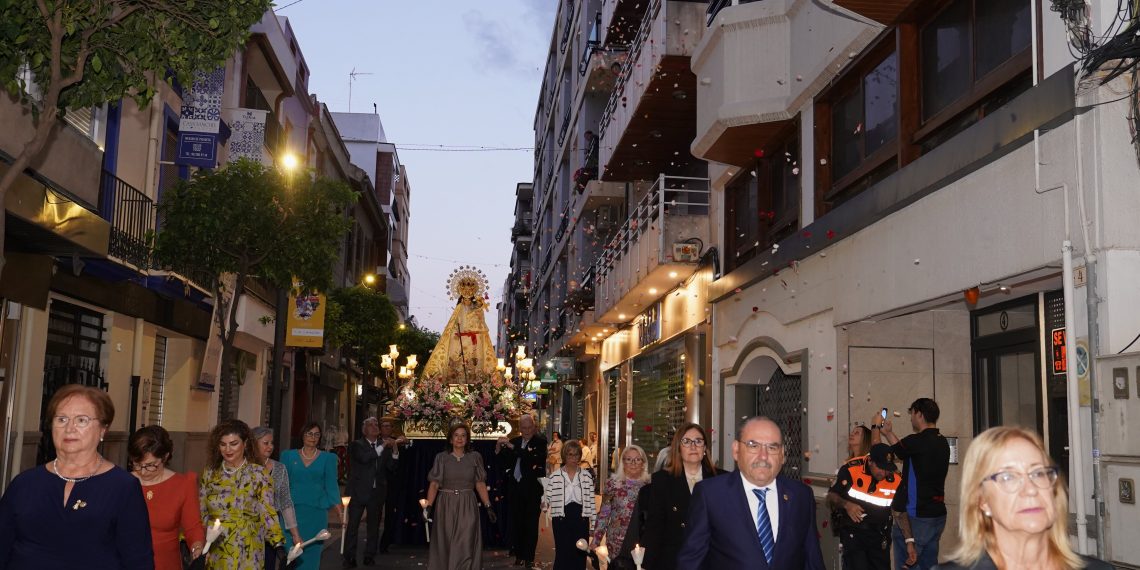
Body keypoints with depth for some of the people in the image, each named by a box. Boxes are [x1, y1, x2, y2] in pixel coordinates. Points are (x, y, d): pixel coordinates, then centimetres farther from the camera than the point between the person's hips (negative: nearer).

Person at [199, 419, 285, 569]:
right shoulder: (210, 473, 2)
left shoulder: (258, 474, -7)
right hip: (214, 554, 3)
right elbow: (200, 512, 9)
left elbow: (268, 513, -8)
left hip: (246, 555, -2)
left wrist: (279, 545, -18)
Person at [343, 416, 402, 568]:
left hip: (377, 492, 3)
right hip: (358, 491, -3)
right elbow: (363, 458, -21)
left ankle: (370, 557, 16)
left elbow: (391, 468, 0)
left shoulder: (385, 447, 8)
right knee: (353, 525, -3)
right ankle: (349, 558, 2)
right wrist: (383, 446, -23)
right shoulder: (356, 445, -1)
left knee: (374, 526, 8)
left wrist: (395, 451, -15)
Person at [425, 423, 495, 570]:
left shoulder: (475, 457, 4)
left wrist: (488, 506, -5)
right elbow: (434, 484, -3)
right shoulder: (441, 457, 2)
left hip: (467, 507, 0)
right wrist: (429, 505, -16)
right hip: (446, 506, 0)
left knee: (465, 548, -3)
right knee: (444, 546, 7)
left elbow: (480, 484, 3)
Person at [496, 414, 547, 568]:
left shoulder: (540, 441, -6)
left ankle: (529, 557, 8)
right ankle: (519, 555, 17)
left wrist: (512, 447, -27)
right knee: (516, 523, 8)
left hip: (532, 488, -4)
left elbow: (533, 458, -24)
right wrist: (498, 449, -9)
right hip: (515, 488, 4)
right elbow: (504, 464, 9)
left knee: (531, 524, 1)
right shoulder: (515, 441, 8)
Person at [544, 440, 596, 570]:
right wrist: (544, 504, -21)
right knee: (562, 554, -3)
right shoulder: (554, 476, 0)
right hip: (561, 519, -2)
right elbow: (547, 497, 1)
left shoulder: (587, 476, 5)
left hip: (581, 519, 2)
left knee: (580, 555, 6)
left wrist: (594, 522, 6)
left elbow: (591, 500, 7)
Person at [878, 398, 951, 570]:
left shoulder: (917, 441, -18)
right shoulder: (942, 442, 8)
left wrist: (875, 427, 10)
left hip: (915, 516, -8)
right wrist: (888, 433, 28)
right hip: (937, 515, 8)